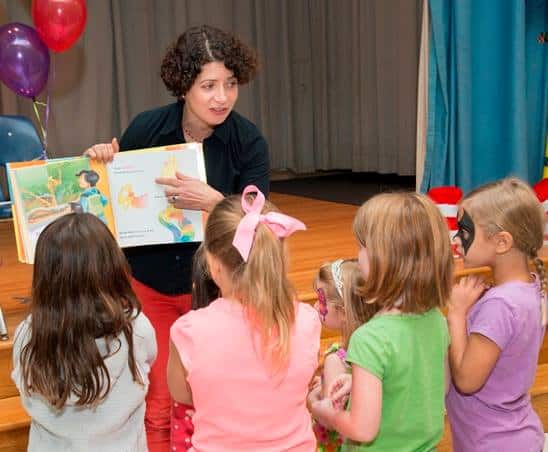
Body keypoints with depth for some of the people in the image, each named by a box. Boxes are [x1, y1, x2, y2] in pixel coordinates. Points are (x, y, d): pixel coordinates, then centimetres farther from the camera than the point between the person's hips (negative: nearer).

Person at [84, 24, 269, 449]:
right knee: (155, 406, 10)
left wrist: (213, 202, -34)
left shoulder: (248, 141, -14)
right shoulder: (146, 128, -11)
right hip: (148, 282, 1)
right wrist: (103, 161, -16)